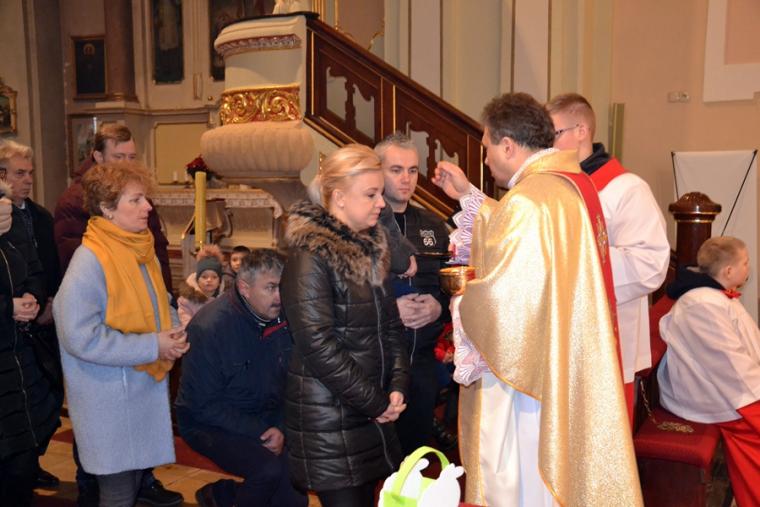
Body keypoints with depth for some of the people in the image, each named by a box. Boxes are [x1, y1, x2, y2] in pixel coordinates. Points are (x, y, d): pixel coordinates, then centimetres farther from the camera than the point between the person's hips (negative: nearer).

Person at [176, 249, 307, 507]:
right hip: (210, 422, -5)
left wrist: (280, 429, -12)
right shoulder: (209, 327, -21)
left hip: (265, 418, 6)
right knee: (271, 468, -28)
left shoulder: (284, 318, -7)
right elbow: (205, 406, -18)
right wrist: (259, 433, -23)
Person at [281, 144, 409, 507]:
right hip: (329, 420, -7)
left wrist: (397, 386, -2)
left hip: (372, 413, 7)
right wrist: (375, 402, -14)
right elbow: (318, 345, -20)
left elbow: (391, 325, 13)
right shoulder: (310, 256, -15)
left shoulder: (370, 249, 10)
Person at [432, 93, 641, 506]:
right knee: (546, 472, 23)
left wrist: (461, 306, -8)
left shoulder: (529, 201, -24)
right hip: (565, 366, 10)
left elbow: (504, 295, -28)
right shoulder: (570, 182, 8)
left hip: (525, 372, -10)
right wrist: (467, 196, 20)